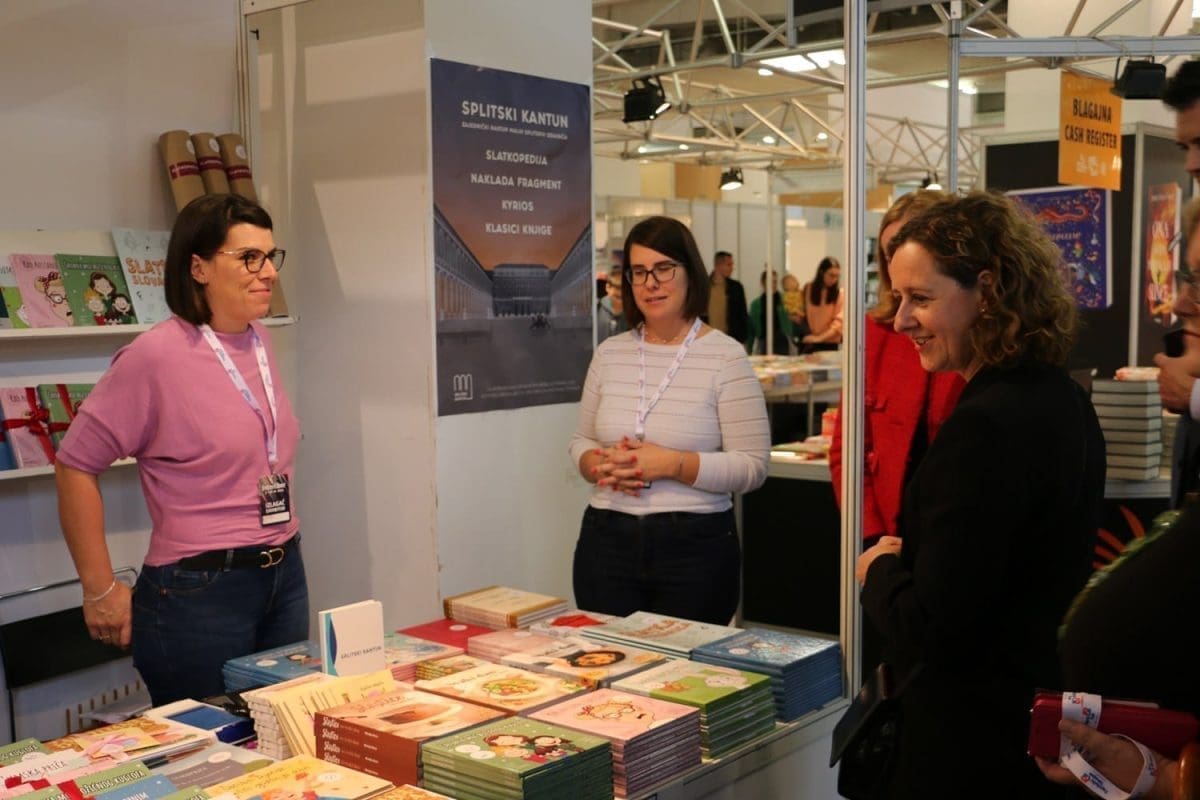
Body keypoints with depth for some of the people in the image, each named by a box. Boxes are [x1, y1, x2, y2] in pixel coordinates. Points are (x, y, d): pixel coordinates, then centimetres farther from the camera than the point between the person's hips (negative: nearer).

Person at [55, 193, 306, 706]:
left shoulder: (258, 341, 5)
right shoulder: (155, 356, -16)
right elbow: (75, 467, -11)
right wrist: (101, 591, -8)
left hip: (286, 577, 7)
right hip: (200, 592, -6)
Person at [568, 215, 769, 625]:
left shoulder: (725, 356, -6)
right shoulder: (609, 353, 7)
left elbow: (752, 467, -9)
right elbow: (581, 441, 16)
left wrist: (672, 464, -20)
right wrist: (599, 464, -7)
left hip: (695, 546, -3)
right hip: (607, 542, 4)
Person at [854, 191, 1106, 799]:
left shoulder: (986, 425, -27)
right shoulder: (1063, 399, 3)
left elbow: (932, 629, -26)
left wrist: (879, 570, -8)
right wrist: (912, 559, 7)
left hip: (971, 742, -9)